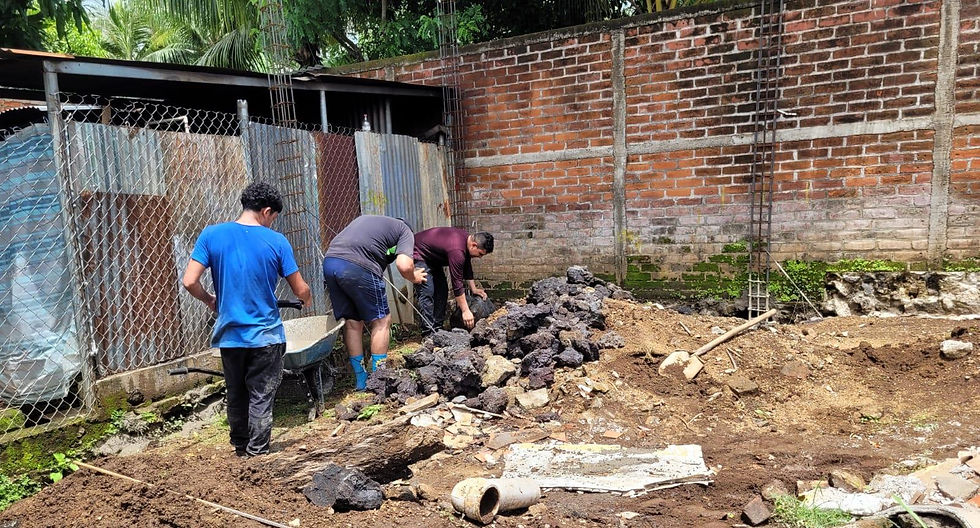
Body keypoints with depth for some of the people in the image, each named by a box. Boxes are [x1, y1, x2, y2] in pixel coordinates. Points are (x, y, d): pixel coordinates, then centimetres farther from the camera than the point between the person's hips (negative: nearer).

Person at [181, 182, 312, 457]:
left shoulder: (212, 235, -3)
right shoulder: (276, 241, -8)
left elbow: (190, 281, -8)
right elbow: (301, 290, -3)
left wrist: (209, 300, 12)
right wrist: (307, 300, 20)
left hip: (229, 334, 3)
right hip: (265, 335, -3)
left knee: (236, 394, 19)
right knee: (261, 397, 8)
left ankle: (240, 446, 34)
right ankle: (256, 453, 14)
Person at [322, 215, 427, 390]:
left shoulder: (365, 218, 35)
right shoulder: (405, 231, 15)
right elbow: (404, 265, -3)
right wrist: (413, 278, 18)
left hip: (329, 262, 7)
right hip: (357, 267, -7)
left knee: (352, 321, 18)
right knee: (381, 320, 8)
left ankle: (360, 380, 26)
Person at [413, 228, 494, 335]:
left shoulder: (467, 238, -7)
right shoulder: (457, 251, -36)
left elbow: (467, 266, 10)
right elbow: (457, 283, -33)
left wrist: (473, 289, 10)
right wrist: (466, 311, -28)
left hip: (432, 257, 10)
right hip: (418, 254, -10)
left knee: (442, 291, 6)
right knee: (427, 292, -19)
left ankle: (437, 329, 10)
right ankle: (429, 333, -17)